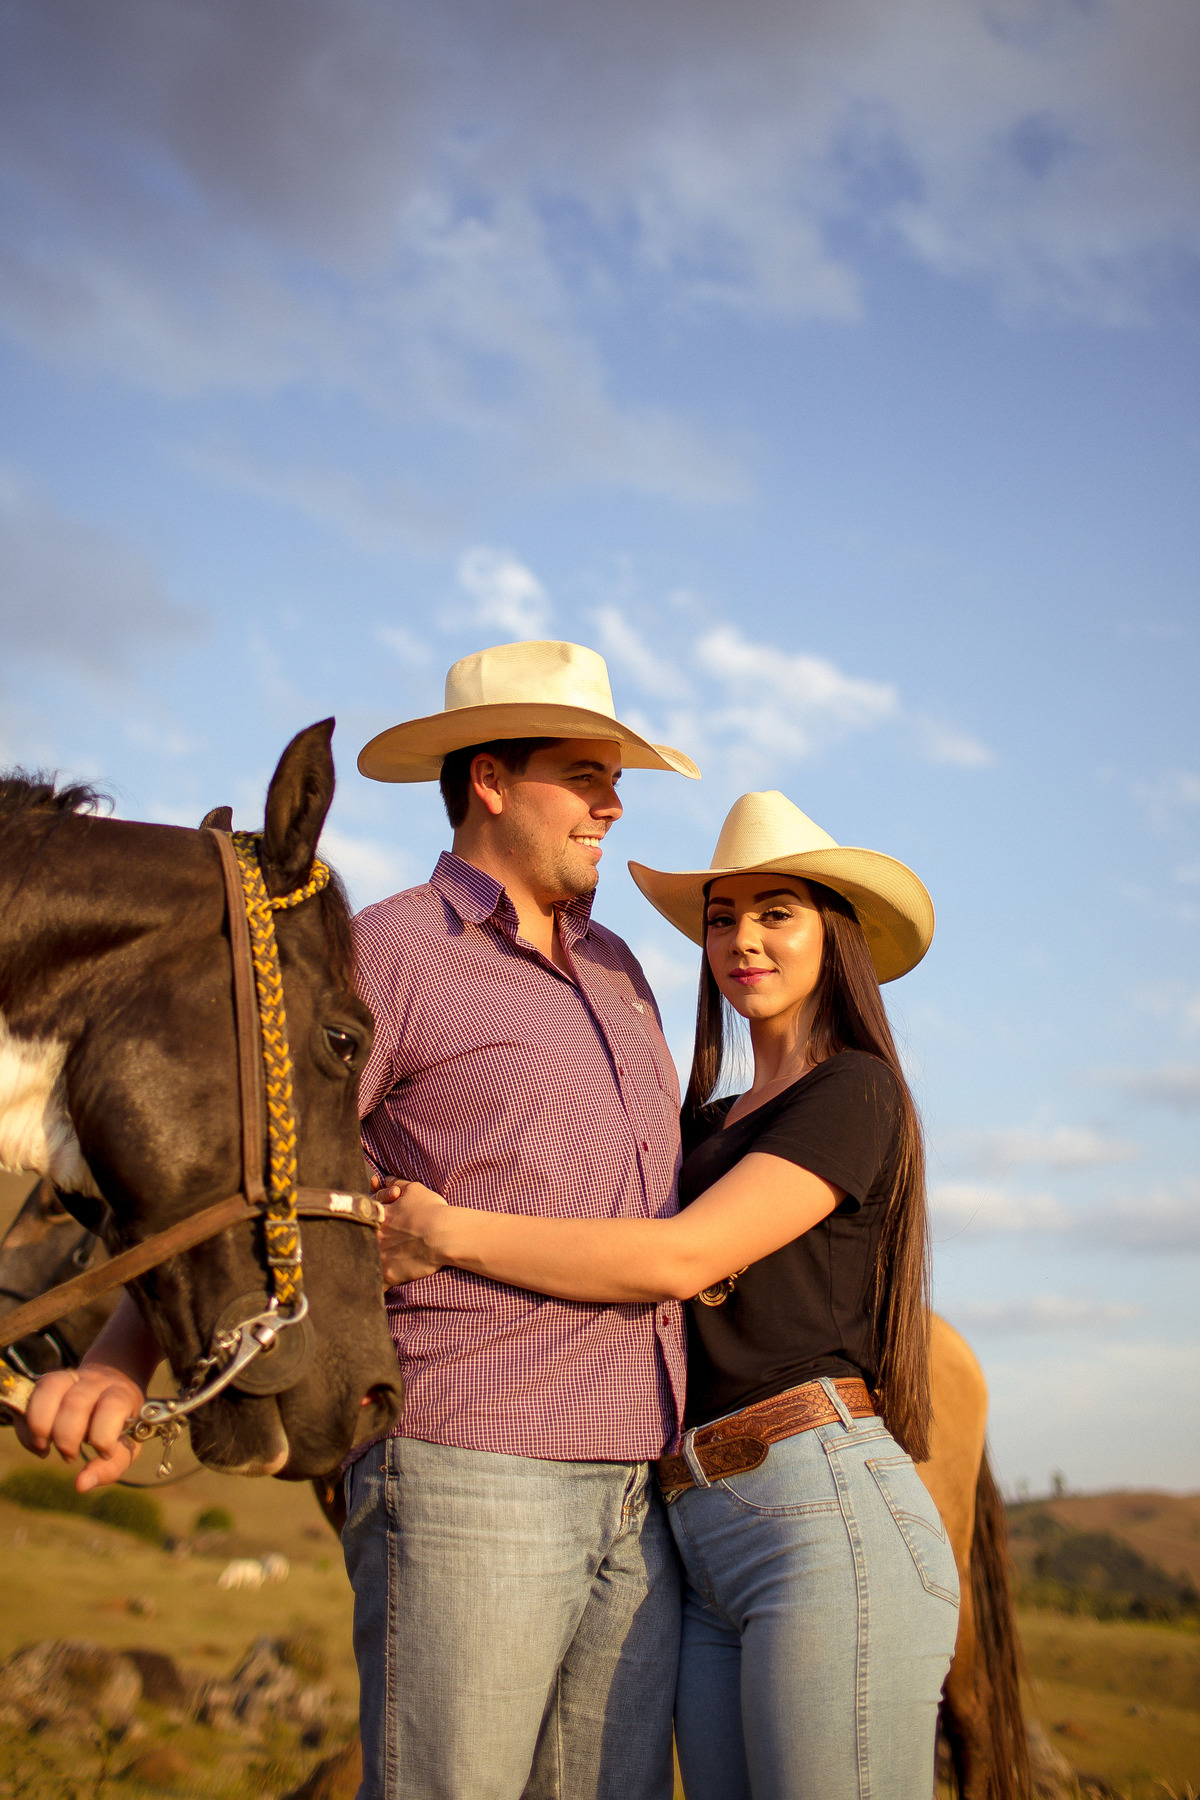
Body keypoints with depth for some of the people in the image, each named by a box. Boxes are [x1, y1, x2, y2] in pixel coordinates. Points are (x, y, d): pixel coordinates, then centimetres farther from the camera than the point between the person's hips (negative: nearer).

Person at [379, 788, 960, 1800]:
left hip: (828, 1522, -8)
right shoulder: (709, 1127, 23)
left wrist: (446, 1234, -10)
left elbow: (683, 1258, -13)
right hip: (702, 1554, 8)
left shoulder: (854, 1090, -2)